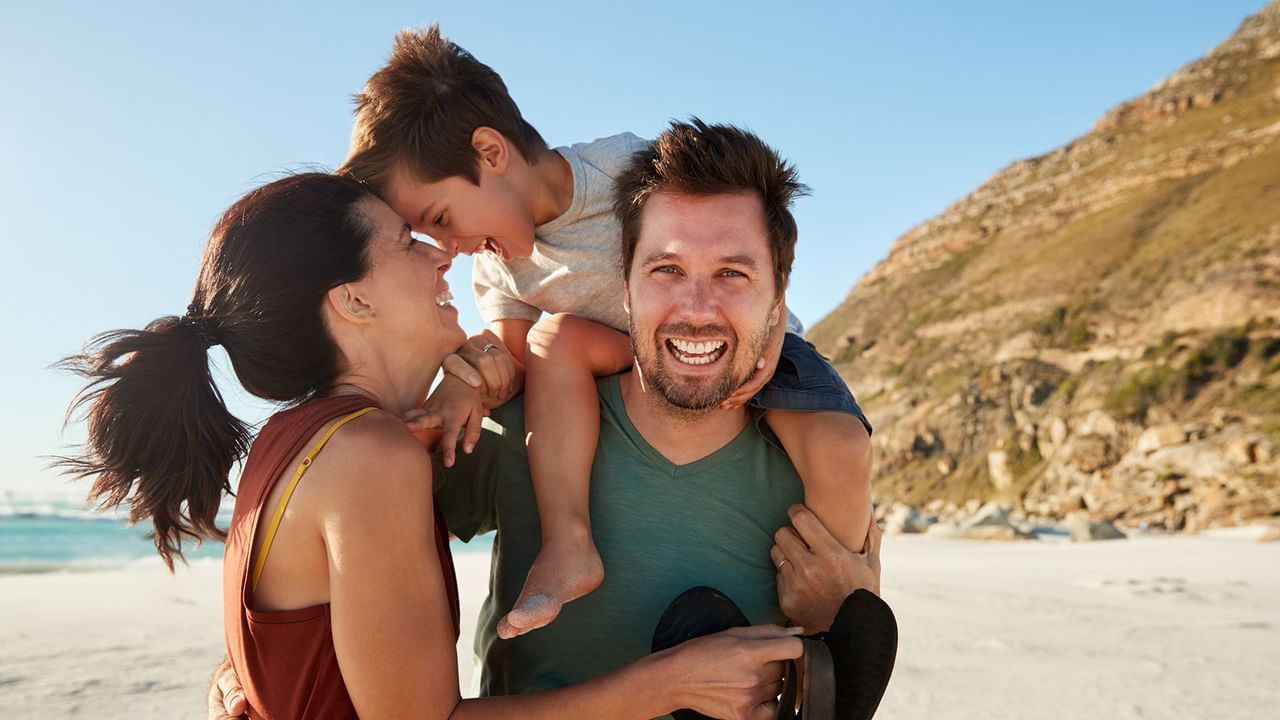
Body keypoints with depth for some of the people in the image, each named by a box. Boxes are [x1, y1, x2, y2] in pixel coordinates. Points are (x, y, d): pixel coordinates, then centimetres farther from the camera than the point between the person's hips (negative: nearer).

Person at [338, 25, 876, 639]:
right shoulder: (496, 269, -3)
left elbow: (761, 224, -12)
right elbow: (515, 358, -8)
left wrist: (770, 328, -24)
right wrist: (469, 371, -30)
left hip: (759, 350, -4)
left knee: (837, 453, -30)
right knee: (558, 334, -23)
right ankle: (569, 546, -23)